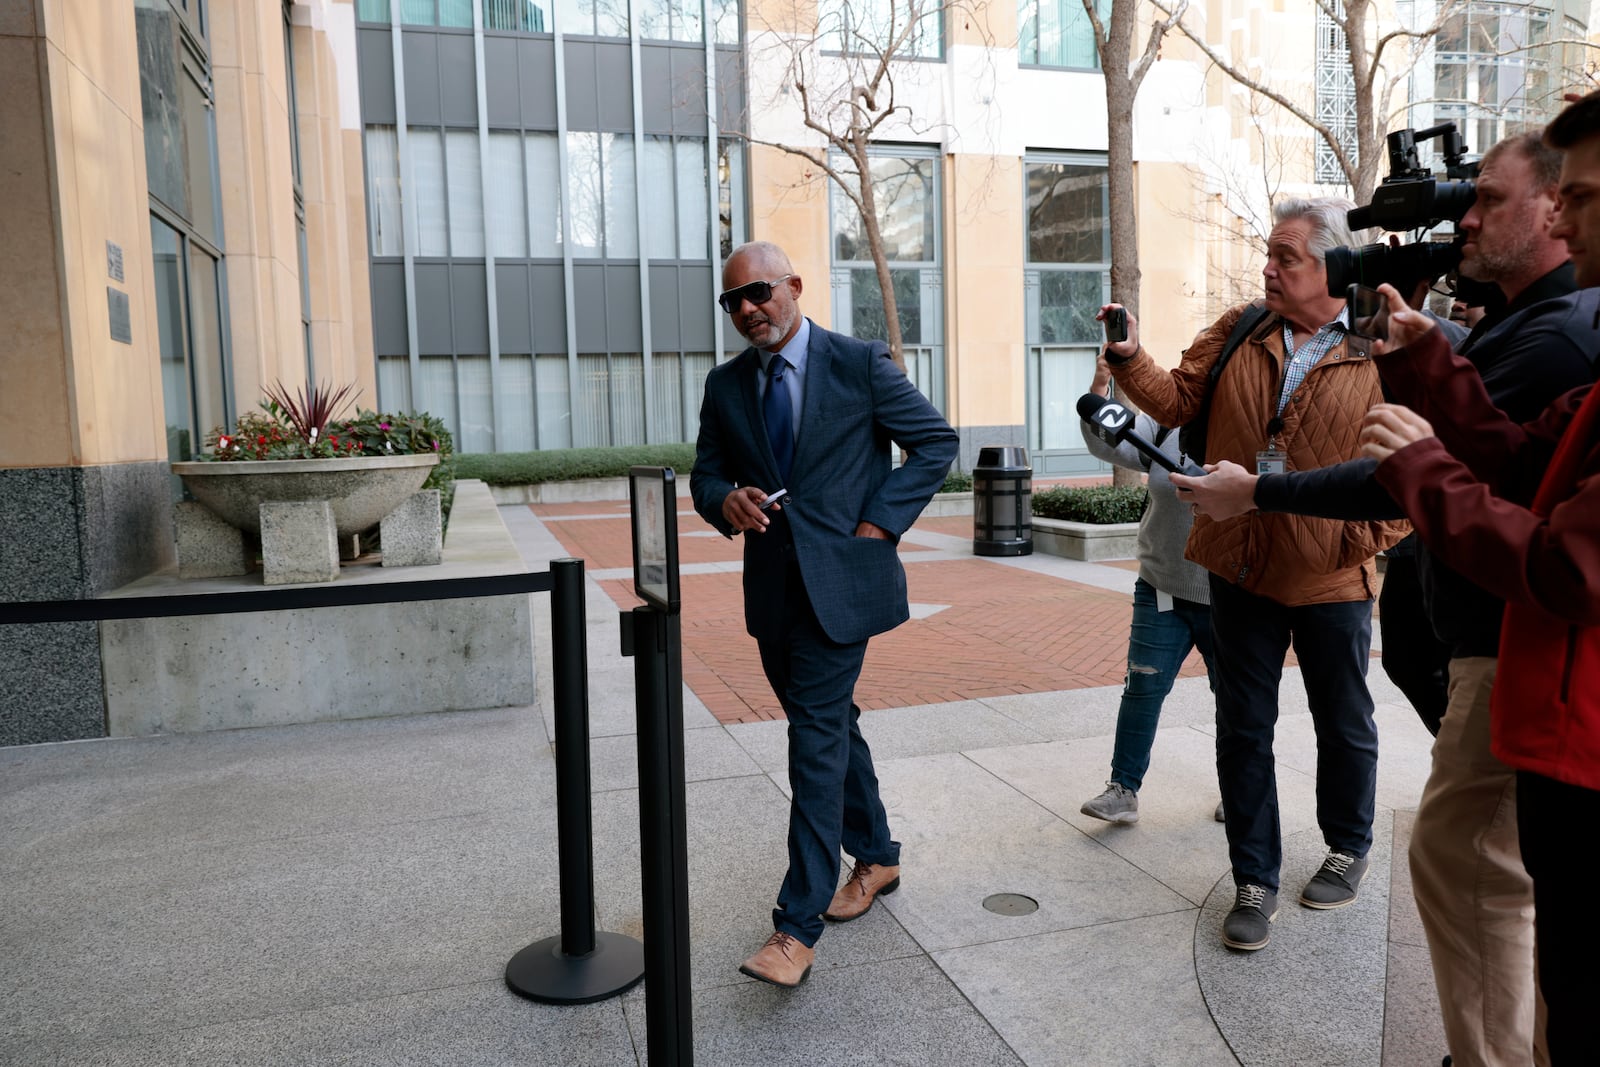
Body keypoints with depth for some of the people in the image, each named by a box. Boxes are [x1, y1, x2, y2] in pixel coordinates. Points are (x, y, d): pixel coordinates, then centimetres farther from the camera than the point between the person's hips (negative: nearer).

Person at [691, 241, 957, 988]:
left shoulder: (860, 364, -5)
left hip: (839, 578, -5)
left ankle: (798, 926, -4)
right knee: (831, 725, 17)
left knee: (816, 736, -9)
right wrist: (725, 500, -12)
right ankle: (875, 857, 36)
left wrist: (880, 522, -9)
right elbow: (705, 474, 13)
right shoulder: (726, 385, 8)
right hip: (771, 585, 6)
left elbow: (936, 441, -1)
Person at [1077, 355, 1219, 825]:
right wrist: (1100, 389, -23)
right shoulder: (1166, 425, 0)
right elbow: (1109, 444, -8)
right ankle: (1124, 789, 14)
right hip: (1163, 592, 2)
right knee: (1143, 689, 4)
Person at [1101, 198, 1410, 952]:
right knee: (1243, 727, 8)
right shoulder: (1237, 333, 3)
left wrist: (1369, 538, -14)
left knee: (1343, 725, 16)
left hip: (1332, 578, -2)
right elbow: (1177, 401, -1)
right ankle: (1254, 881, 23)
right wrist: (1129, 358, -16)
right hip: (1241, 569, 3)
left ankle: (1348, 851, 42)